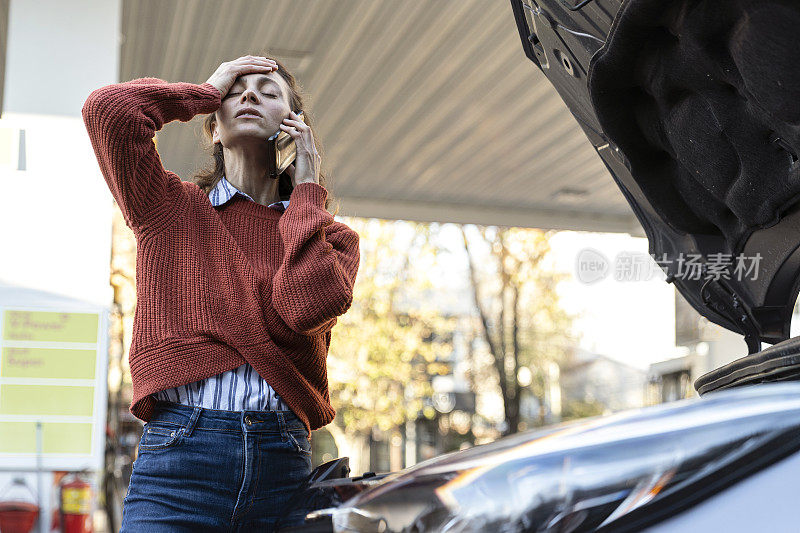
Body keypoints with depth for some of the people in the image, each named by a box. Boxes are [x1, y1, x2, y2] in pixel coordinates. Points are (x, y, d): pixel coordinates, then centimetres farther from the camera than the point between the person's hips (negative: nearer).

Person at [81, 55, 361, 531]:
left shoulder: (330, 236, 14)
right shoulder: (173, 206, 12)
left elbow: (306, 307, -9)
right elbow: (108, 107, -5)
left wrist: (306, 190, 4)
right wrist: (207, 92, 10)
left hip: (285, 461, 2)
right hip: (180, 454, -1)